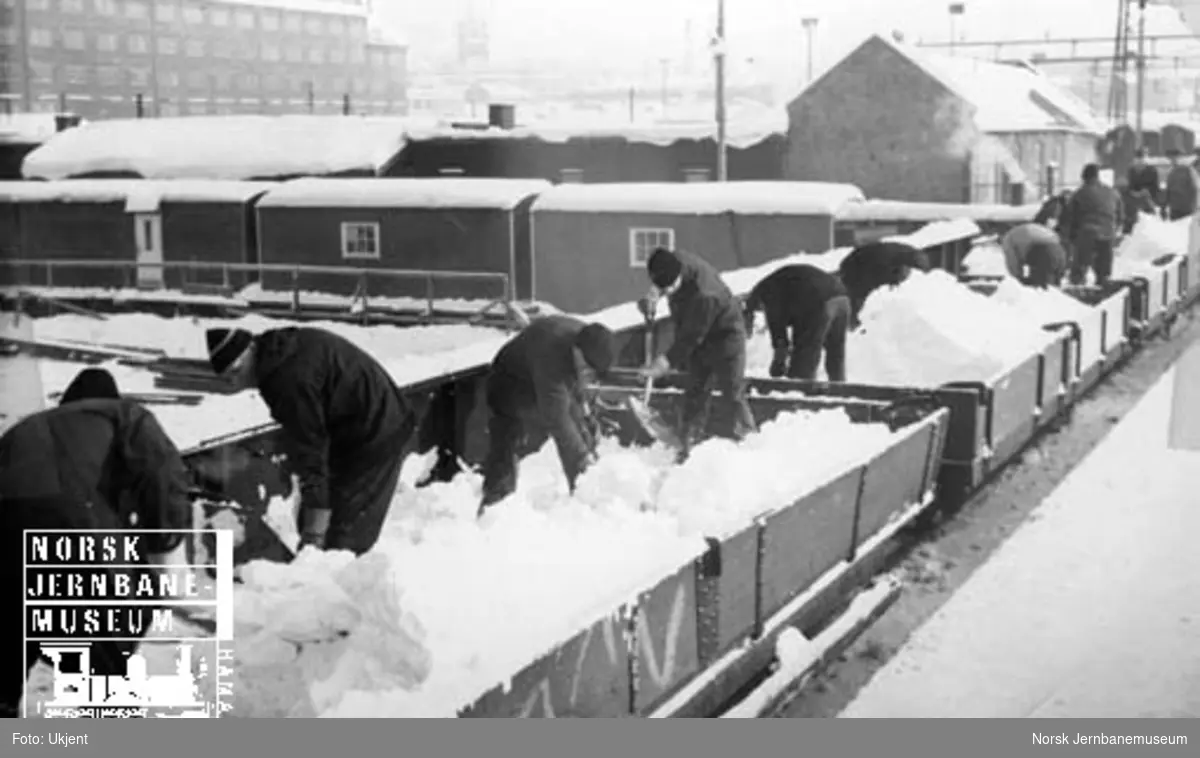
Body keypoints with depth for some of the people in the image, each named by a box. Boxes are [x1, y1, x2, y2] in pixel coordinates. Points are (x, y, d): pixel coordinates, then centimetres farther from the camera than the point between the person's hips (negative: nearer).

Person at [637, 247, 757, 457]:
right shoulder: (674, 260, -18)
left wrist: (667, 361, -29)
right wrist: (652, 297, -9)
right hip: (699, 343, 7)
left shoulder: (704, 295, -41)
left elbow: (691, 336, -31)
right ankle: (688, 444, 16)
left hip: (725, 337, -7)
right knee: (695, 393, 10)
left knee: (733, 393, -1)